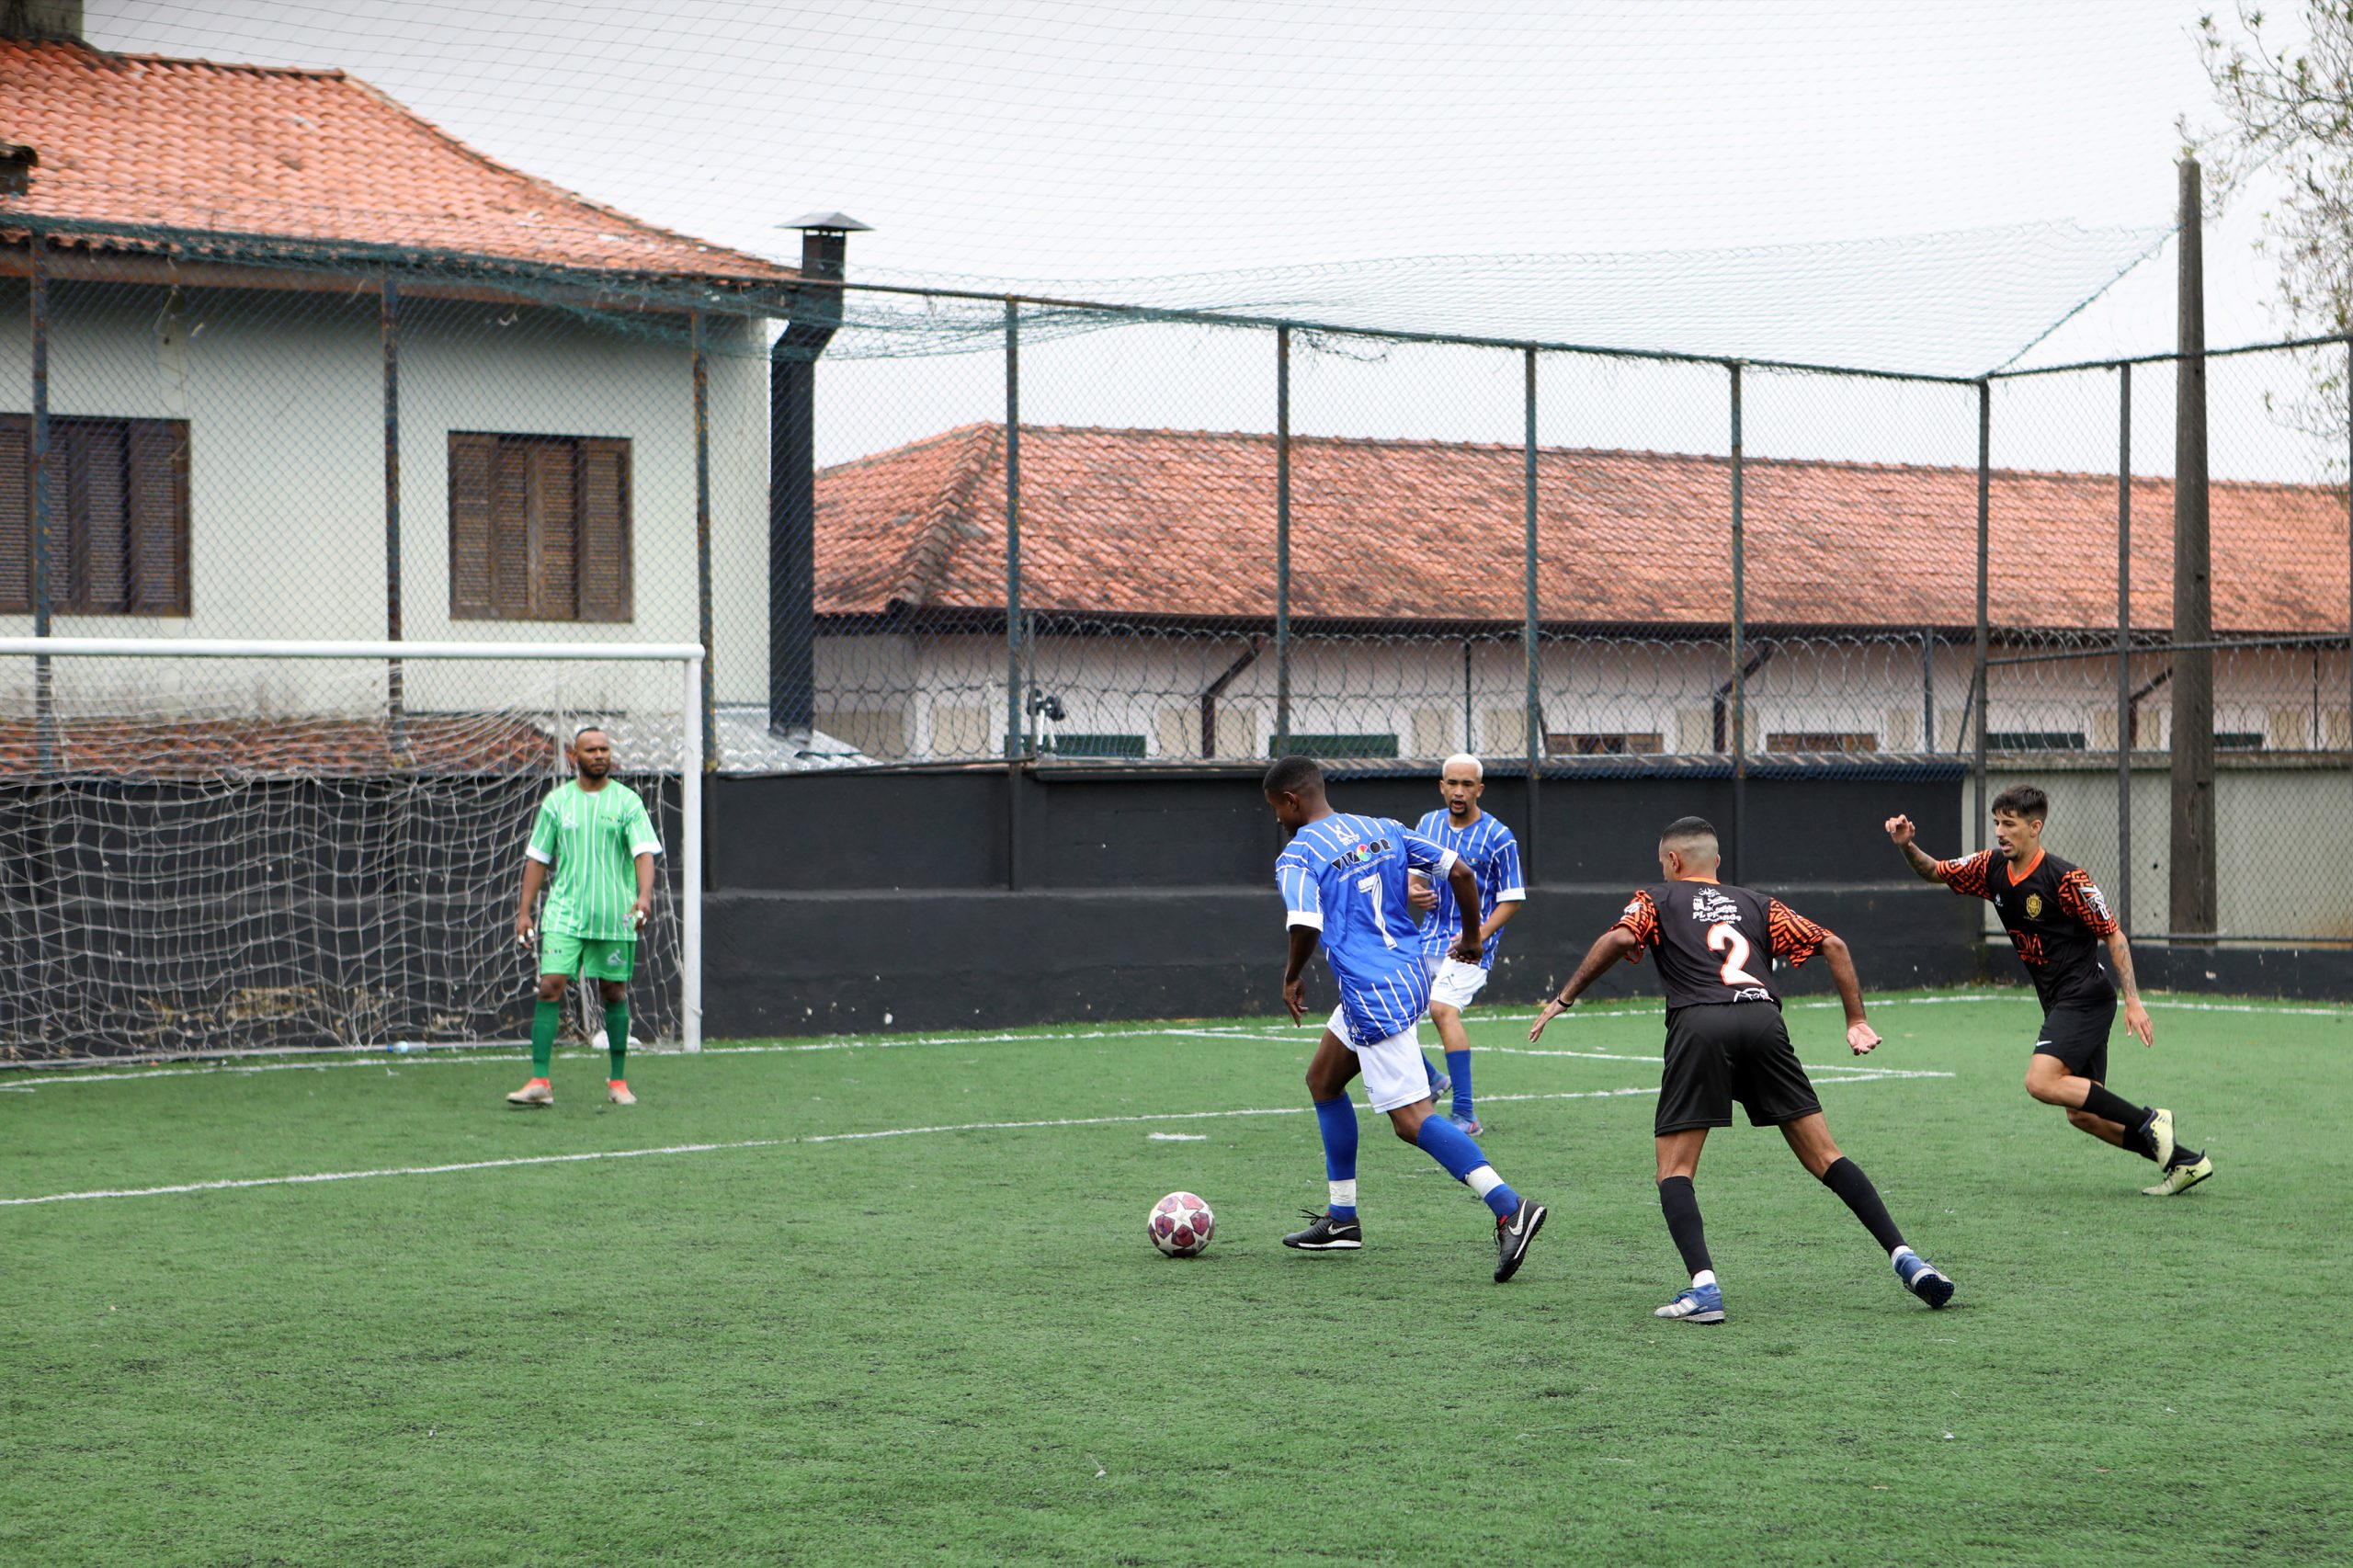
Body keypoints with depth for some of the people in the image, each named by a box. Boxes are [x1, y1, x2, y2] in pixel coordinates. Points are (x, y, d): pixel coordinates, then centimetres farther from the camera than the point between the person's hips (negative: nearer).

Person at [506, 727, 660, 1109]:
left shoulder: (627, 801, 1)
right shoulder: (556, 800, 7)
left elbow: (644, 852, -9)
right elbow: (537, 858, 12)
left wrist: (644, 895, -27)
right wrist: (524, 910, 7)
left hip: (615, 918, -1)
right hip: (564, 915, 1)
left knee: (614, 993, 5)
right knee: (550, 986, -11)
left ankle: (618, 1082, 18)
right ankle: (540, 1083, -12)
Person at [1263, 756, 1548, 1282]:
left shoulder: (1297, 856, -9)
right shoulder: (1383, 830, 11)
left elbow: (1305, 925, -25)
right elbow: (1458, 870, 7)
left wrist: (1292, 977, -5)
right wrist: (1471, 935, 20)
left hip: (1374, 997, -9)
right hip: (1409, 976, 9)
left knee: (1411, 1120, -10)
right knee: (1322, 1080, 23)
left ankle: (1511, 1209, -23)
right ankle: (1342, 1219, 27)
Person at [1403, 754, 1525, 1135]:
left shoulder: (1499, 838, -8)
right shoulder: (1428, 825, 8)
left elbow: (1511, 900, -6)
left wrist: (1478, 935, -20)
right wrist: (1416, 893, -6)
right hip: (1428, 940, 6)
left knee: (1443, 1008, -27)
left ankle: (1465, 1115, -27)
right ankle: (1430, 1078, 30)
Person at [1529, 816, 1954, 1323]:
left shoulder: (1658, 900, 21)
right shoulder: (1757, 905, 30)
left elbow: (1620, 940, 0)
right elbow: (1833, 946, 21)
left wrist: (1563, 998, 8)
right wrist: (1857, 1022, 23)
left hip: (1698, 1024, -3)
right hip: (1763, 1019, 3)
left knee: (1674, 1171, 3)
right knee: (1825, 1157, 9)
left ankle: (1704, 1288, -15)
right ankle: (1904, 1257, 0)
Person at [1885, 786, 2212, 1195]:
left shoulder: (2065, 878, -16)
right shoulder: (1992, 867, 5)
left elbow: (2113, 935, -11)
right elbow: (1935, 871, 15)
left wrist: (2133, 1000, -16)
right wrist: (1908, 846, -6)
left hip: (2085, 997, -8)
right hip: (2059, 1004, 8)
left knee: (2042, 1082, -24)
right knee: (2082, 1113, 6)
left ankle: (2149, 1121, -14)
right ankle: (2184, 1160, 15)